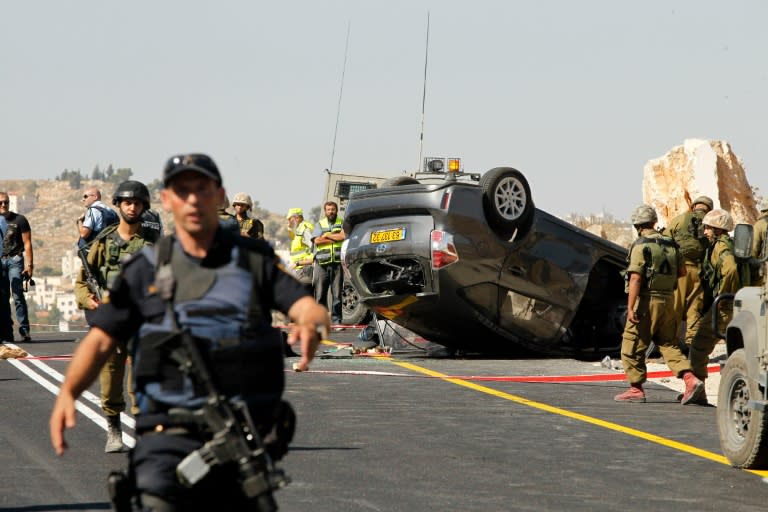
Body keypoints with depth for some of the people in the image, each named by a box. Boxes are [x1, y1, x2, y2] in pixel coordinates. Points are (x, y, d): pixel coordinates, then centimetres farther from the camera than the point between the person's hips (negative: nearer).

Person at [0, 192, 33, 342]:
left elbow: (27, 244, 0)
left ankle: (24, 330, -16)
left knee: (17, 295, -14)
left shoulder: (19, 220, 3)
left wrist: (29, 265, -8)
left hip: (15, 260, -4)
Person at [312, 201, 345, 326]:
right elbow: (316, 240, -1)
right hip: (322, 264, 1)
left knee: (337, 294, -3)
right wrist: (335, 238, -4)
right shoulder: (320, 224, 15)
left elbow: (344, 236, -7)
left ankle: (336, 320, 0)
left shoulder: (342, 223, 12)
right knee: (320, 294, -1)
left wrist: (327, 236, -1)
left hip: (337, 263, -1)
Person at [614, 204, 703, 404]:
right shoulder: (670, 244, 10)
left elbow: (635, 278, -18)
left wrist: (630, 308, -20)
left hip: (647, 300, -7)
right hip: (667, 300, 7)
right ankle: (690, 379, -4)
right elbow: (682, 271, 18)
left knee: (632, 346, 4)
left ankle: (636, 389, 6)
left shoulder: (641, 246, -11)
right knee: (669, 344, 12)